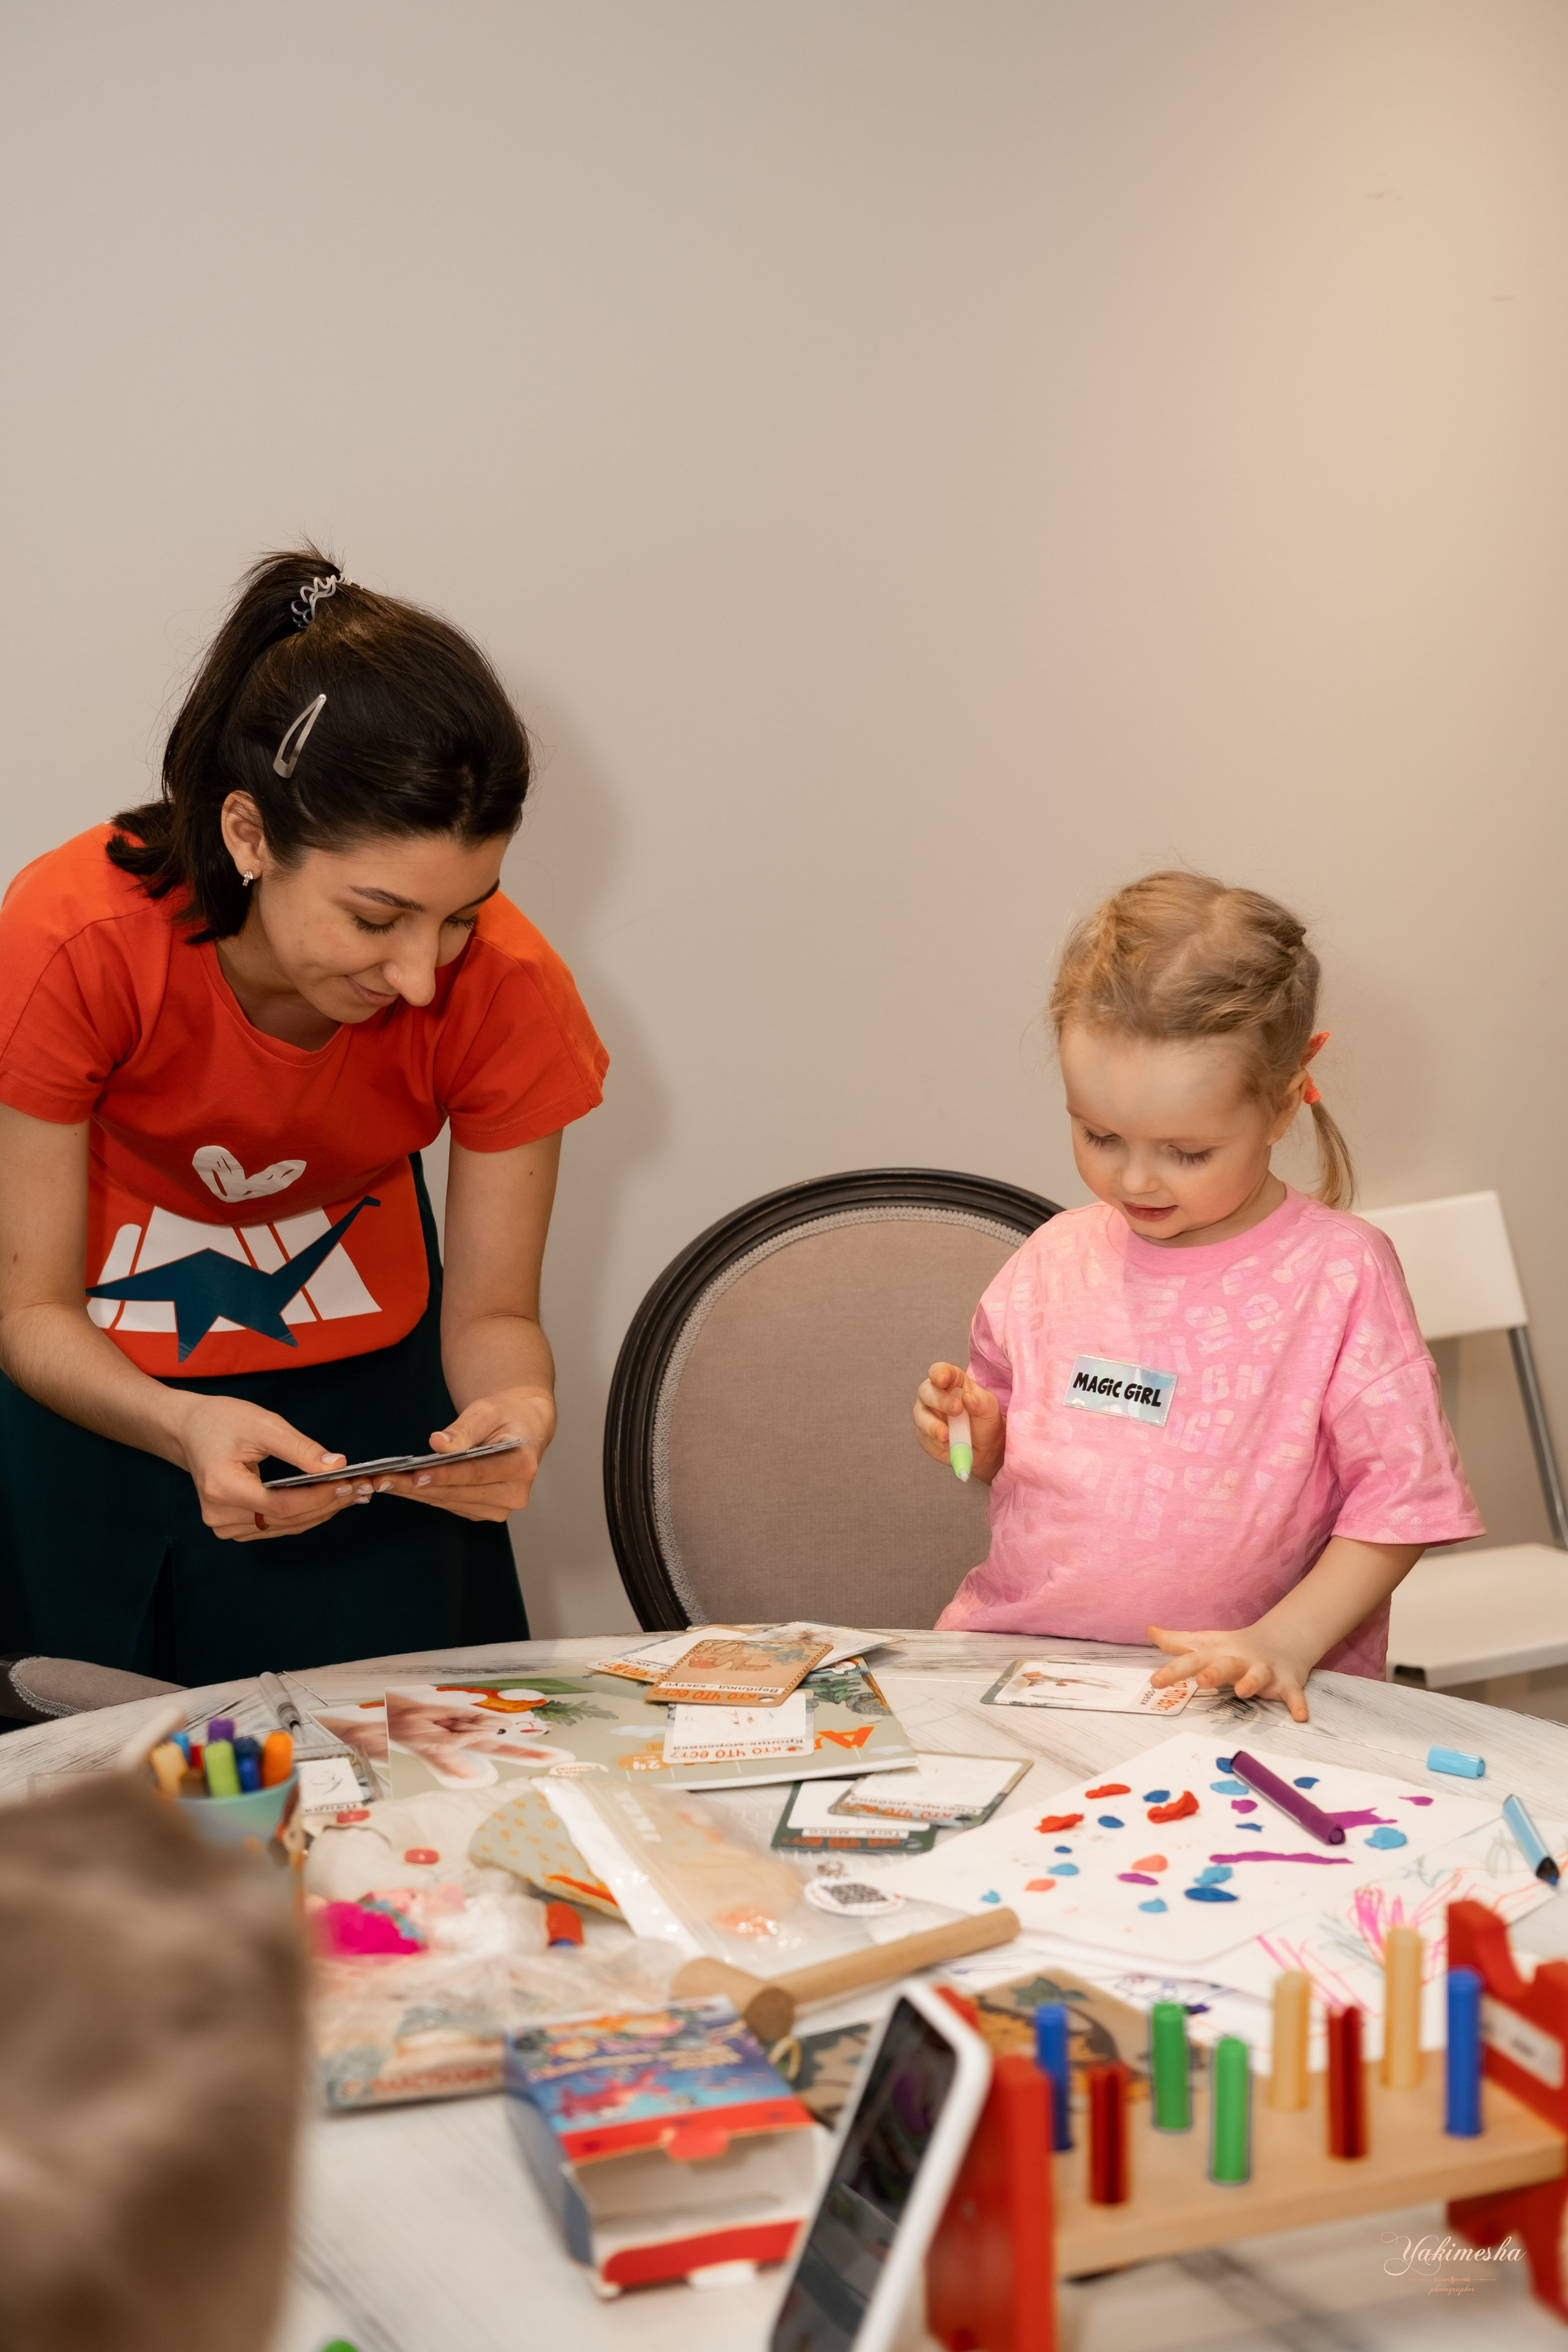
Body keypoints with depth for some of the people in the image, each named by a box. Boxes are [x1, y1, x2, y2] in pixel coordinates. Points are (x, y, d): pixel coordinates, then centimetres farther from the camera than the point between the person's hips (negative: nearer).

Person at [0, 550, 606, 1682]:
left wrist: (518, 1414, -36)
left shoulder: (506, 988, -23)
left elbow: (493, 1312, -12)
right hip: (100, 1404, -1)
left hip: (361, 1398, 2)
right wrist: (185, 1429, -40)